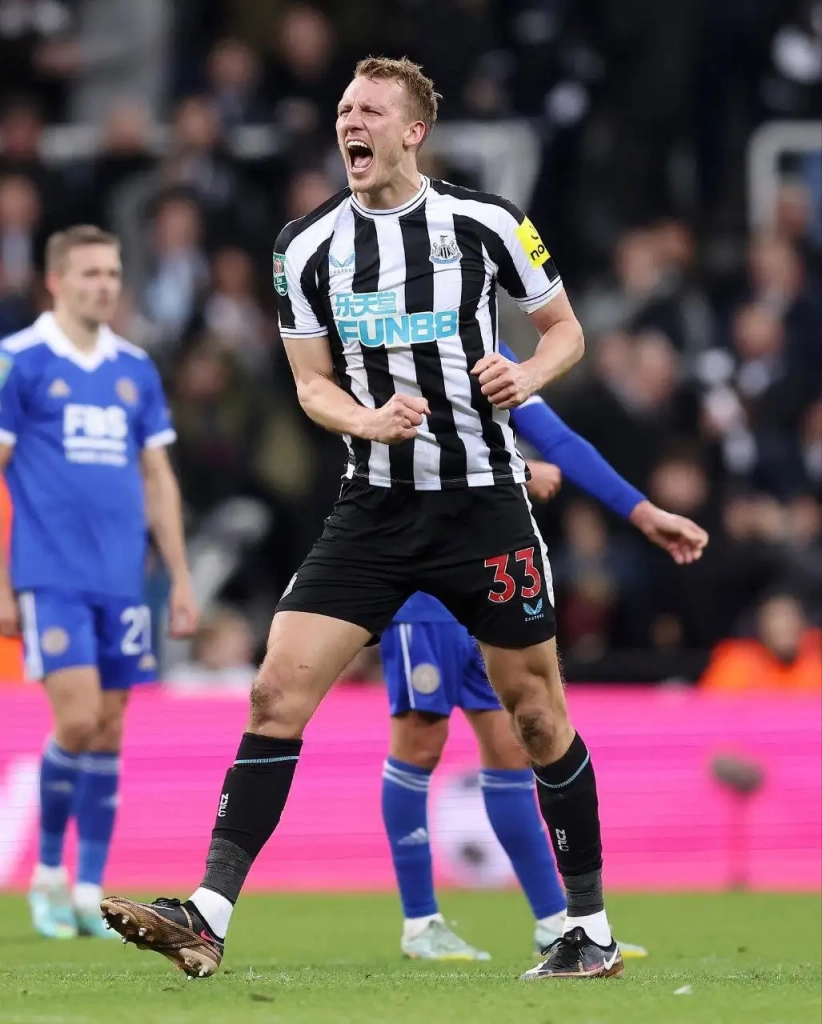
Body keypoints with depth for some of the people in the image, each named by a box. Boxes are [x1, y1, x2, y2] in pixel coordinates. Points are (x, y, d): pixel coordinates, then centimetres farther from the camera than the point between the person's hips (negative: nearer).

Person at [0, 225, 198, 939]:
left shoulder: (135, 369, 12)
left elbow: (158, 479, 17)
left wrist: (181, 578, 11)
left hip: (121, 581, 5)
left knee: (108, 730, 4)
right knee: (77, 722, -13)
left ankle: (90, 892, 10)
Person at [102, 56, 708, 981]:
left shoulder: (484, 224, -4)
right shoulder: (307, 246, 2)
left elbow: (565, 329, 8)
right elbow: (313, 385, 7)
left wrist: (528, 374, -14)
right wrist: (370, 421, -14)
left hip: (482, 500, -2)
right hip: (374, 509, 2)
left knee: (536, 712, 5)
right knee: (277, 691, -11)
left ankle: (591, 929, 18)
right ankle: (208, 918, -14)